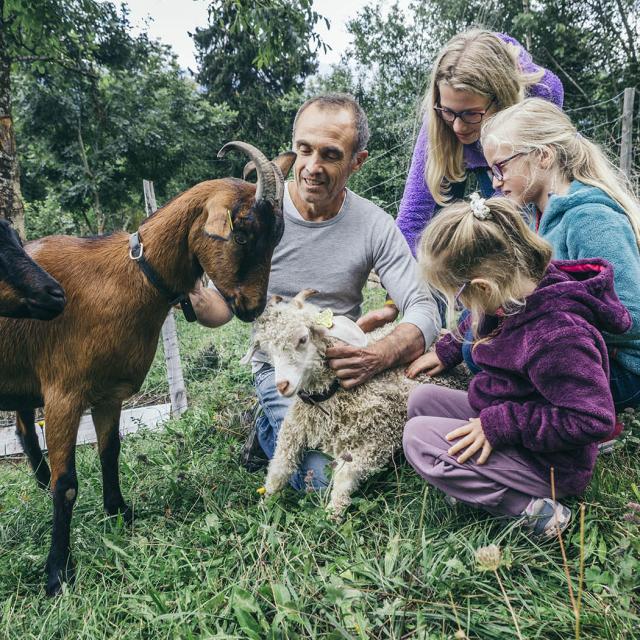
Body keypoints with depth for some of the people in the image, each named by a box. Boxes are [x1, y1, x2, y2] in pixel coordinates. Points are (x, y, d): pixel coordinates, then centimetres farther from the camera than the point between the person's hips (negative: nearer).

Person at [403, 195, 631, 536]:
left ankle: (527, 507, -12)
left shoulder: (554, 336, -34)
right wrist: (445, 352, 16)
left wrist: (500, 426, -27)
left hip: (550, 464, -9)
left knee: (418, 437, -17)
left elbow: (593, 419, -30)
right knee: (422, 399, 6)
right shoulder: (521, 291, -7)